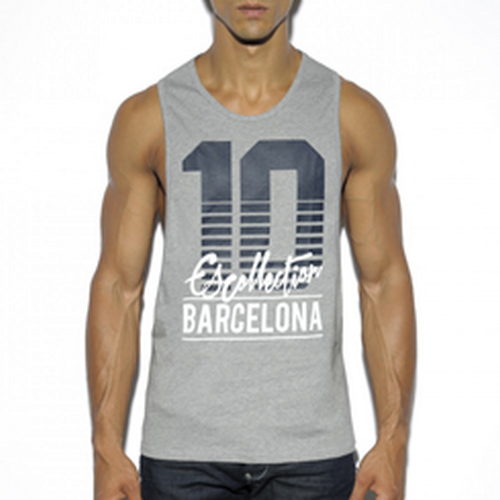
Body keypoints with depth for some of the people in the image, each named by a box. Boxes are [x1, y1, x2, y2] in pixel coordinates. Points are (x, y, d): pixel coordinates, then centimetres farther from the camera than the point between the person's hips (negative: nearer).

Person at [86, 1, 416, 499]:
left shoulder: (356, 116, 1)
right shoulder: (147, 118, 0)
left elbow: (384, 283, 3)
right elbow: (118, 287, 1)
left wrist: (393, 443, -3)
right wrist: (106, 449, -4)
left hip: (313, 451, 1)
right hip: (183, 452, 0)